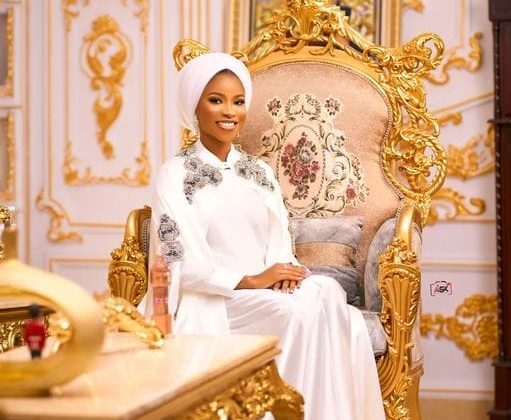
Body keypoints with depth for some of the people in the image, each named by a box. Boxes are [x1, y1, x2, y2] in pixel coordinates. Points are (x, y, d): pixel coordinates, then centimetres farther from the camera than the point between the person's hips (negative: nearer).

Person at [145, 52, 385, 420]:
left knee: (326, 293, -28)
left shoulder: (260, 171, 19)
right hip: (214, 301, -5)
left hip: (268, 291, 5)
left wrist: (283, 271, -12)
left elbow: (280, 240, 12)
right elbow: (186, 263, -8)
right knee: (299, 312, -32)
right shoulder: (176, 174, 1)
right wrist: (251, 281, -18)